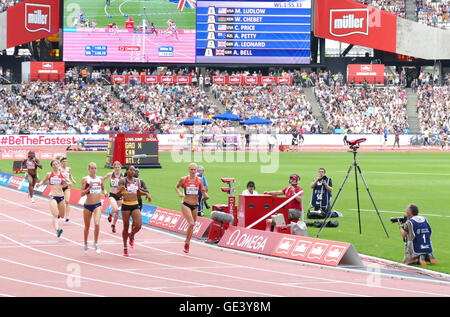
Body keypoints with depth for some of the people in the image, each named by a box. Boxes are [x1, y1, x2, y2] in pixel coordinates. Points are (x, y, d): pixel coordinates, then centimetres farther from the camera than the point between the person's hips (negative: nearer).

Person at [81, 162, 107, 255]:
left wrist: (105, 192, 2)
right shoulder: (85, 179, -5)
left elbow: (103, 188, 23)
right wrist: (89, 188, -23)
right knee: (87, 226, 12)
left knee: (97, 224, -19)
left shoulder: (100, 179, 5)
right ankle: (85, 245, 32)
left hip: (97, 205, 1)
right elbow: (82, 194, -8)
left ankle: (96, 244, -3)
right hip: (88, 205, -1)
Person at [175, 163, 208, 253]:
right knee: (191, 223, -20)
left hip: (195, 205, 3)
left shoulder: (199, 180, 1)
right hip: (186, 204, -3)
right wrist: (179, 193, -7)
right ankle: (187, 242, -4)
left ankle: (187, 243, 29)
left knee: (192, 225, 12)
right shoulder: (183, 179, -2)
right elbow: (176, 187, 13)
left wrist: (205, 195, -17)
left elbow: (203, 191, 5)